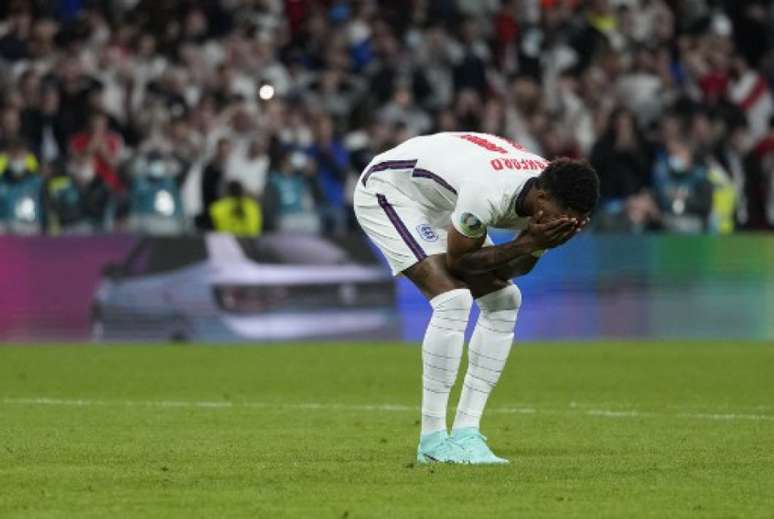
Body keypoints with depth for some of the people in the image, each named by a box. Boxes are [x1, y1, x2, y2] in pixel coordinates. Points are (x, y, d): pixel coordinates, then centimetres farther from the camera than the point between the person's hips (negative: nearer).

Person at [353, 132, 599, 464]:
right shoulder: (489, 193, -40)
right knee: (453, 298, -24)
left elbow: (522, 265, -4)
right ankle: (432, 440, -19)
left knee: (504, 300, 0)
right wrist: (529, 243, -33)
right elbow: (457, 260, -25)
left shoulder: (552, 199, -14)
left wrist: (537, 245, -26)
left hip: (439, 203, 9)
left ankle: (466, 432, 1)